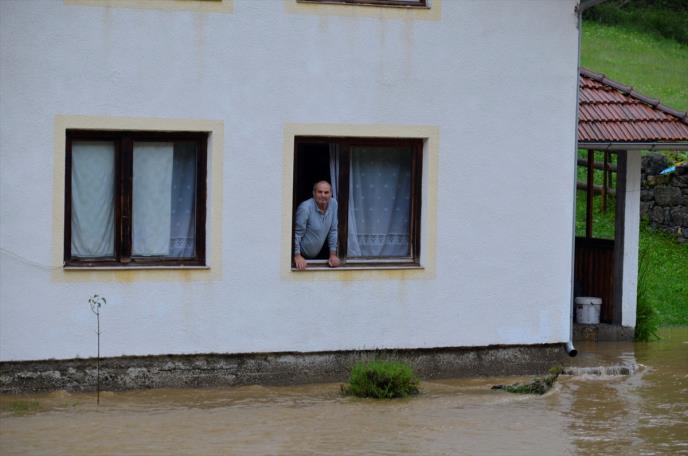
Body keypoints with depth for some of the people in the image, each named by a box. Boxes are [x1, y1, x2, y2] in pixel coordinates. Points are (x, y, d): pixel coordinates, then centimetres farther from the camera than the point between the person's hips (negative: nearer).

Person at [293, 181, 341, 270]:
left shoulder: (333, 203, -6)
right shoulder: (305, 208, -23)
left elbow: (333, 231, 1)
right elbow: (297, 234, -19)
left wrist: (333, 254, 1)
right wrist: (297, 256, -21)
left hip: (315, 256, 5)